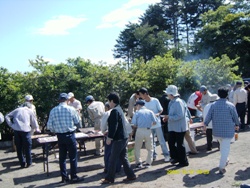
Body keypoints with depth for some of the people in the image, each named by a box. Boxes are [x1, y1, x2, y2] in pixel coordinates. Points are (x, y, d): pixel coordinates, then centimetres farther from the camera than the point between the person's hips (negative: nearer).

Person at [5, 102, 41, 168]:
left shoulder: (17, 110, 19)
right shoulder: (30, 111, 13)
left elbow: (7, 116, 15)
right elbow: (34, 121, 17)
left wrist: (11, 125, 11)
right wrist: (37, 129, 33)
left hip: (16, 130, 3)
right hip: (25, 130, -2)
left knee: (19, 148, 10)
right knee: (27, 147, 8)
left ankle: (22, 163, 17)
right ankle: (29, 163, 15)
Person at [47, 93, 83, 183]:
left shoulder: (53, 110, -2)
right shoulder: (71, 109, -9)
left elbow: (49, 126, 0)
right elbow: (78, 123, -1)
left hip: (60, 136, 3)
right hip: (70, 135, -3)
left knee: (62, 157, 14)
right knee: (73, 157, 6)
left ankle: (64, 177, 22)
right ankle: (74, 177, 11)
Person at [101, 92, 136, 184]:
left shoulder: (115, 111, -18)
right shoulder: (119, 109, 13)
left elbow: (113, 126, -22)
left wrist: (109, 137, -15)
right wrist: (111, 136, 25)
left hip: (118, 139, -9)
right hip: (124, 137, 10)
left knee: (112, 159, 2)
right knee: (123, 158, 16)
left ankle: (109, 178, 12)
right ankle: (131, 175, 20)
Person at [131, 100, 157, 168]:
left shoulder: (137, 113, 1)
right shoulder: (150, 112, 7)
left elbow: (133, 124, -4)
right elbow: (154, 122, 3)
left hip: (140, 131, -2)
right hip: (148, 131, 2)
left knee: (137, 148, 10)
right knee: (149, 148, 15)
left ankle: (138, 163, 5)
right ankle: (148, 163, 13)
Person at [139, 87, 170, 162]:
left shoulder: (155, 100, -8)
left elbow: (161, 110, -2)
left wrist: (158, 114, -19)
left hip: (157, 124, -3)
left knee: (161, 140, 1)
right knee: (151, 142, 12)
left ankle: (166, 155, 11)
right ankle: (153, 155, 25)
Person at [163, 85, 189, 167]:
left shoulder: (178, 102, -21)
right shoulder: (172, 102, 8)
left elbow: (180, 115, -27)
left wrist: (169, 117, -22)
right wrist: (167, 117, 2)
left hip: (179, 127, -9)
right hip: (173, 127, 9)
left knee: (179, 145, 2)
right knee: (171, 143, 15)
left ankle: (183, 161, 17)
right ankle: (175, 157, 32)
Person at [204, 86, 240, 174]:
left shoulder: (213, 105, -6)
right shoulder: (231, 105, -11)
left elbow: (208, 116, -4)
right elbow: (235, 117, -1)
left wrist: (205, 124, 13)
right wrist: (237, 125, 18)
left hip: (216, 131, 3)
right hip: (227, 131, -3)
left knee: (222, 145, 25)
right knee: (226, 148, 1)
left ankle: (225, 160, 42)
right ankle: (221, 167, 0)